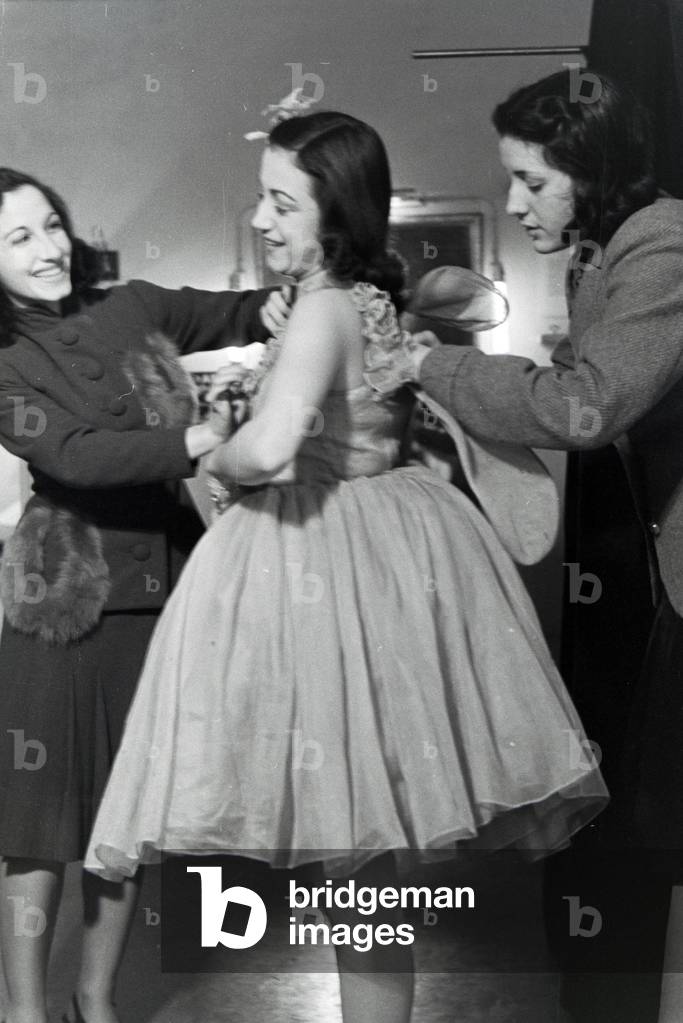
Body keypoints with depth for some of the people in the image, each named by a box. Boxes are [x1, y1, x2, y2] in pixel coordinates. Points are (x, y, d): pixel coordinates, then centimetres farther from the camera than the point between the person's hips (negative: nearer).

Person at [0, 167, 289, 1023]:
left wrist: (271, 309, -6)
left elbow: (227, 315, 18)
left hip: (163, 589, 4)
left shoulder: (133, 309, 6)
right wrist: (195, 441, -30)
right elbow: (71, 456, -20)